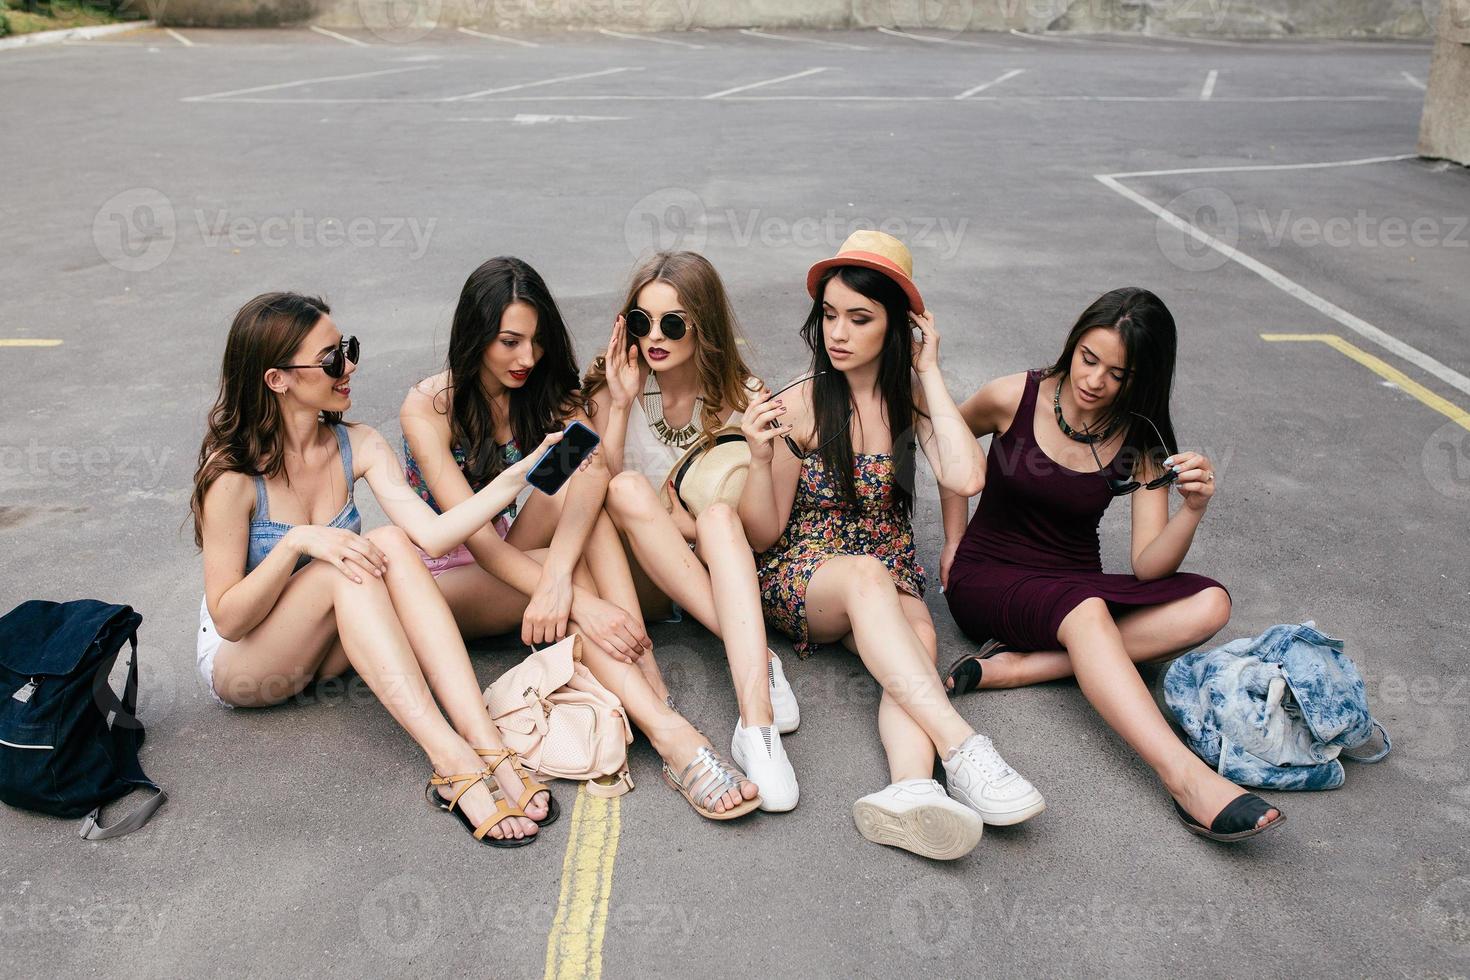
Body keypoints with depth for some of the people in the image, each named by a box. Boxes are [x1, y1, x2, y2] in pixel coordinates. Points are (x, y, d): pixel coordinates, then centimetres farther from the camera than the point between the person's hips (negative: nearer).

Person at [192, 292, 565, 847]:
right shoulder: (233, 474, -20)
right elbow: (227, 618, -20)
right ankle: (451, 762, -44)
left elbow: (433, 534, -21)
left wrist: (517, 476, -33)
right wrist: (299, 542, -33)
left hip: (329, 648, 4)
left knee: (392, 543, -27)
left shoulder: (356, 446, -6)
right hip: (240, 662, -4)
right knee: (348, 565, -32)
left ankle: (486, 745, -39)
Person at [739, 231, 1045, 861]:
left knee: (918, 635, -33)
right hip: (799, 577, -2)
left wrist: (930, 373, -10)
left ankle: (910, 789, -59)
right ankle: (961, 749, -48)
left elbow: (966, 478, -18)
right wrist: (760, 457, -21)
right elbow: (764, 534, -3)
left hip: (890, 582, 2)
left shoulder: (911, 400, 3)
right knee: (867, 574, -37)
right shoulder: (797, 407, -5)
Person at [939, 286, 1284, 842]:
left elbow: (1147, 568, -11)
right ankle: (1187, 779, -47)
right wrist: (954, 540, 8)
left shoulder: (1141, 443, -4)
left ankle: (1017, 666, -30)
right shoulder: (1014, 399, -10)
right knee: (1087, 609, -37)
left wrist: (1193, 510, -30)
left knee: (1208, 604, -22)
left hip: (1076, 587, 4)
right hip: (988, 579, -3)